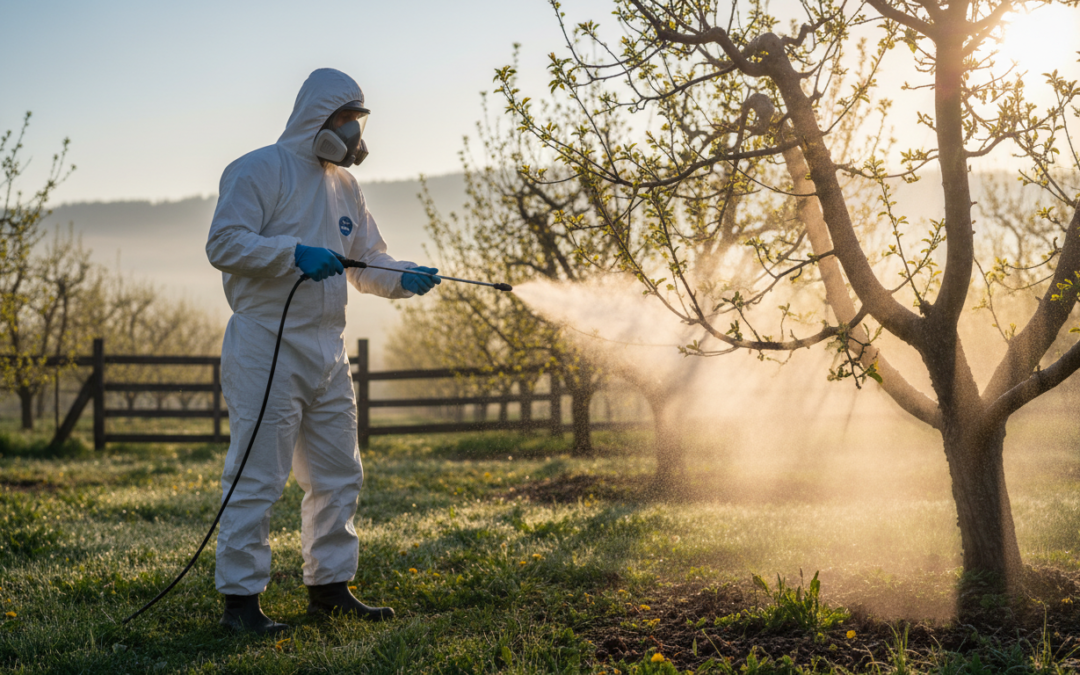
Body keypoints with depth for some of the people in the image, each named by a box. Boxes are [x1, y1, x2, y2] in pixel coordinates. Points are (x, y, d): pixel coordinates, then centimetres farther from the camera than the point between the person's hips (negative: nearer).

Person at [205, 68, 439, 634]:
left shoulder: (344, 186, 18)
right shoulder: (260, 170, -6)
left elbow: (367, 261, 21)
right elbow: (223, 243, -16)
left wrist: (404, 278, 0)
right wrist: (296, 254, -24)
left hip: (327, 351, 9)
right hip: (267, 347, -8)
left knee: (338, 475, 13)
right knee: (257, 476, -8)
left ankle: (329, 586, 24)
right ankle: (240, 597, -2)